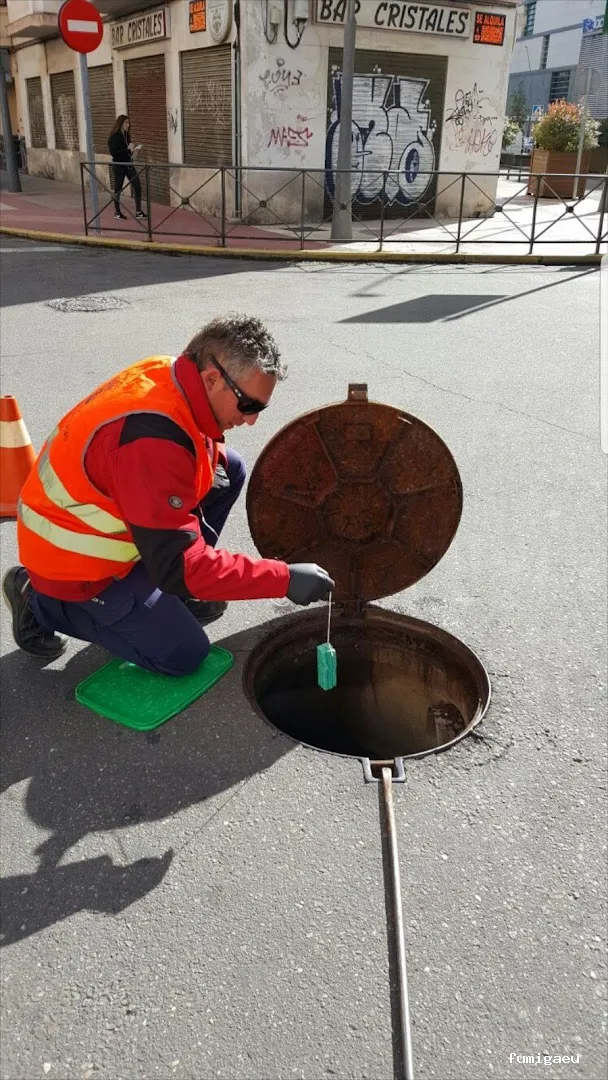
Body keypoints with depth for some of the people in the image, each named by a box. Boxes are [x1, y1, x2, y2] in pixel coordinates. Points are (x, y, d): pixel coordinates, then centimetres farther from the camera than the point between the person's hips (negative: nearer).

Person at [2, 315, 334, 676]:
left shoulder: (168, 373, -10)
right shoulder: (153, 440, -37)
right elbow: (179, 565, -35)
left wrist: (211, 458, -8)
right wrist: (284, 578, -33)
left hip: (103, 514, 9)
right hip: (75, 562, -8)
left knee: (230, 468, 1)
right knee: (185, 655, -3)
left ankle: (174, 592, 12)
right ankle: (40, 601, 5)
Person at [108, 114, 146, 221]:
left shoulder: (127, 135, 8)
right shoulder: (114, 137, -13)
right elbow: (114, 152, -21)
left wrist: (131, 149, -3)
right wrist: (128, 150, -22)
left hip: (128, 164, 7)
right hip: (119, 165, -7)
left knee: (137, 185, -3)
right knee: (118, 188, 6)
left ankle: (138, 211, 1)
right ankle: (117, 212, 20)